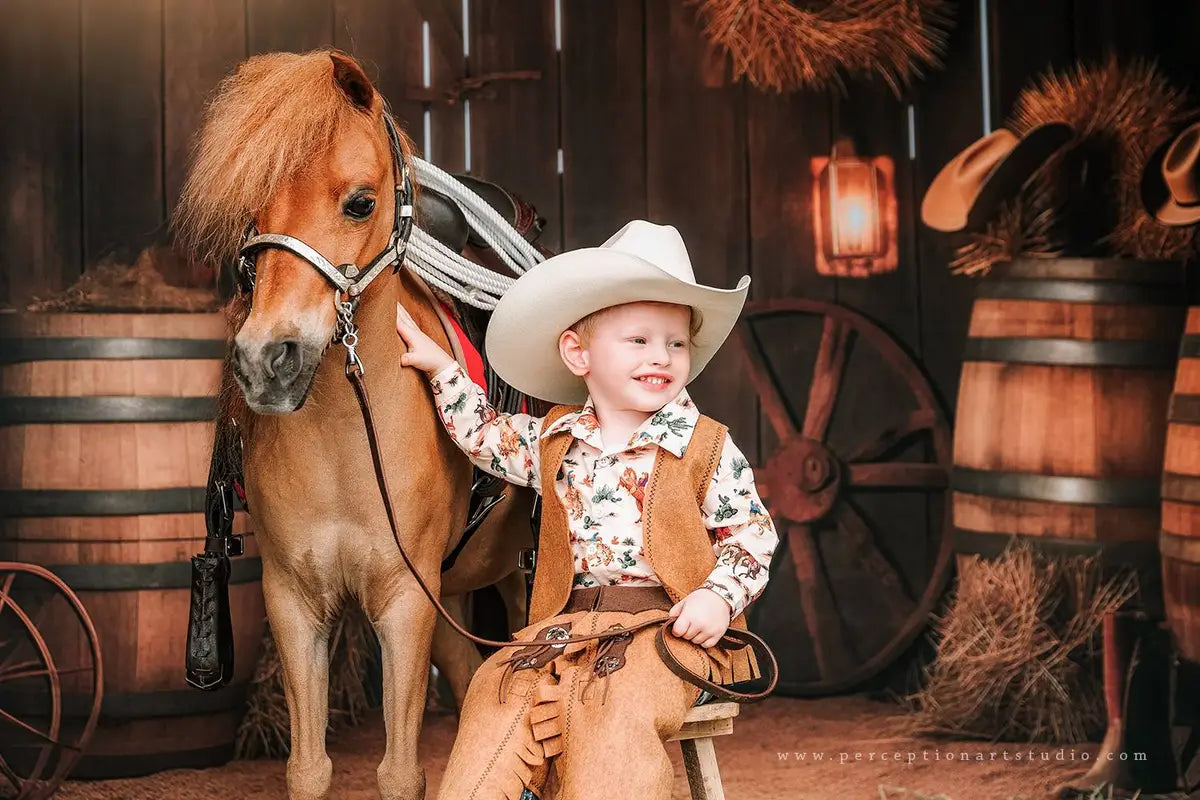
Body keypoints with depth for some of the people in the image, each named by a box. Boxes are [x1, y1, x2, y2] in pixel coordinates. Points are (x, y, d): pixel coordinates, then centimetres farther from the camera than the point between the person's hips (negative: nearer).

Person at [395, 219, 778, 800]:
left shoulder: (708, 448, 2)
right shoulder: (553, 441, 14)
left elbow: (751, 534, 3)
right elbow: (483, 436, 31)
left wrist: (718, 598, -13)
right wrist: (441, 367, 26)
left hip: (671, 624, -4)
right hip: (569, 620, 4)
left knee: (616, 703, -32)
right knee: (500, 688, -21)